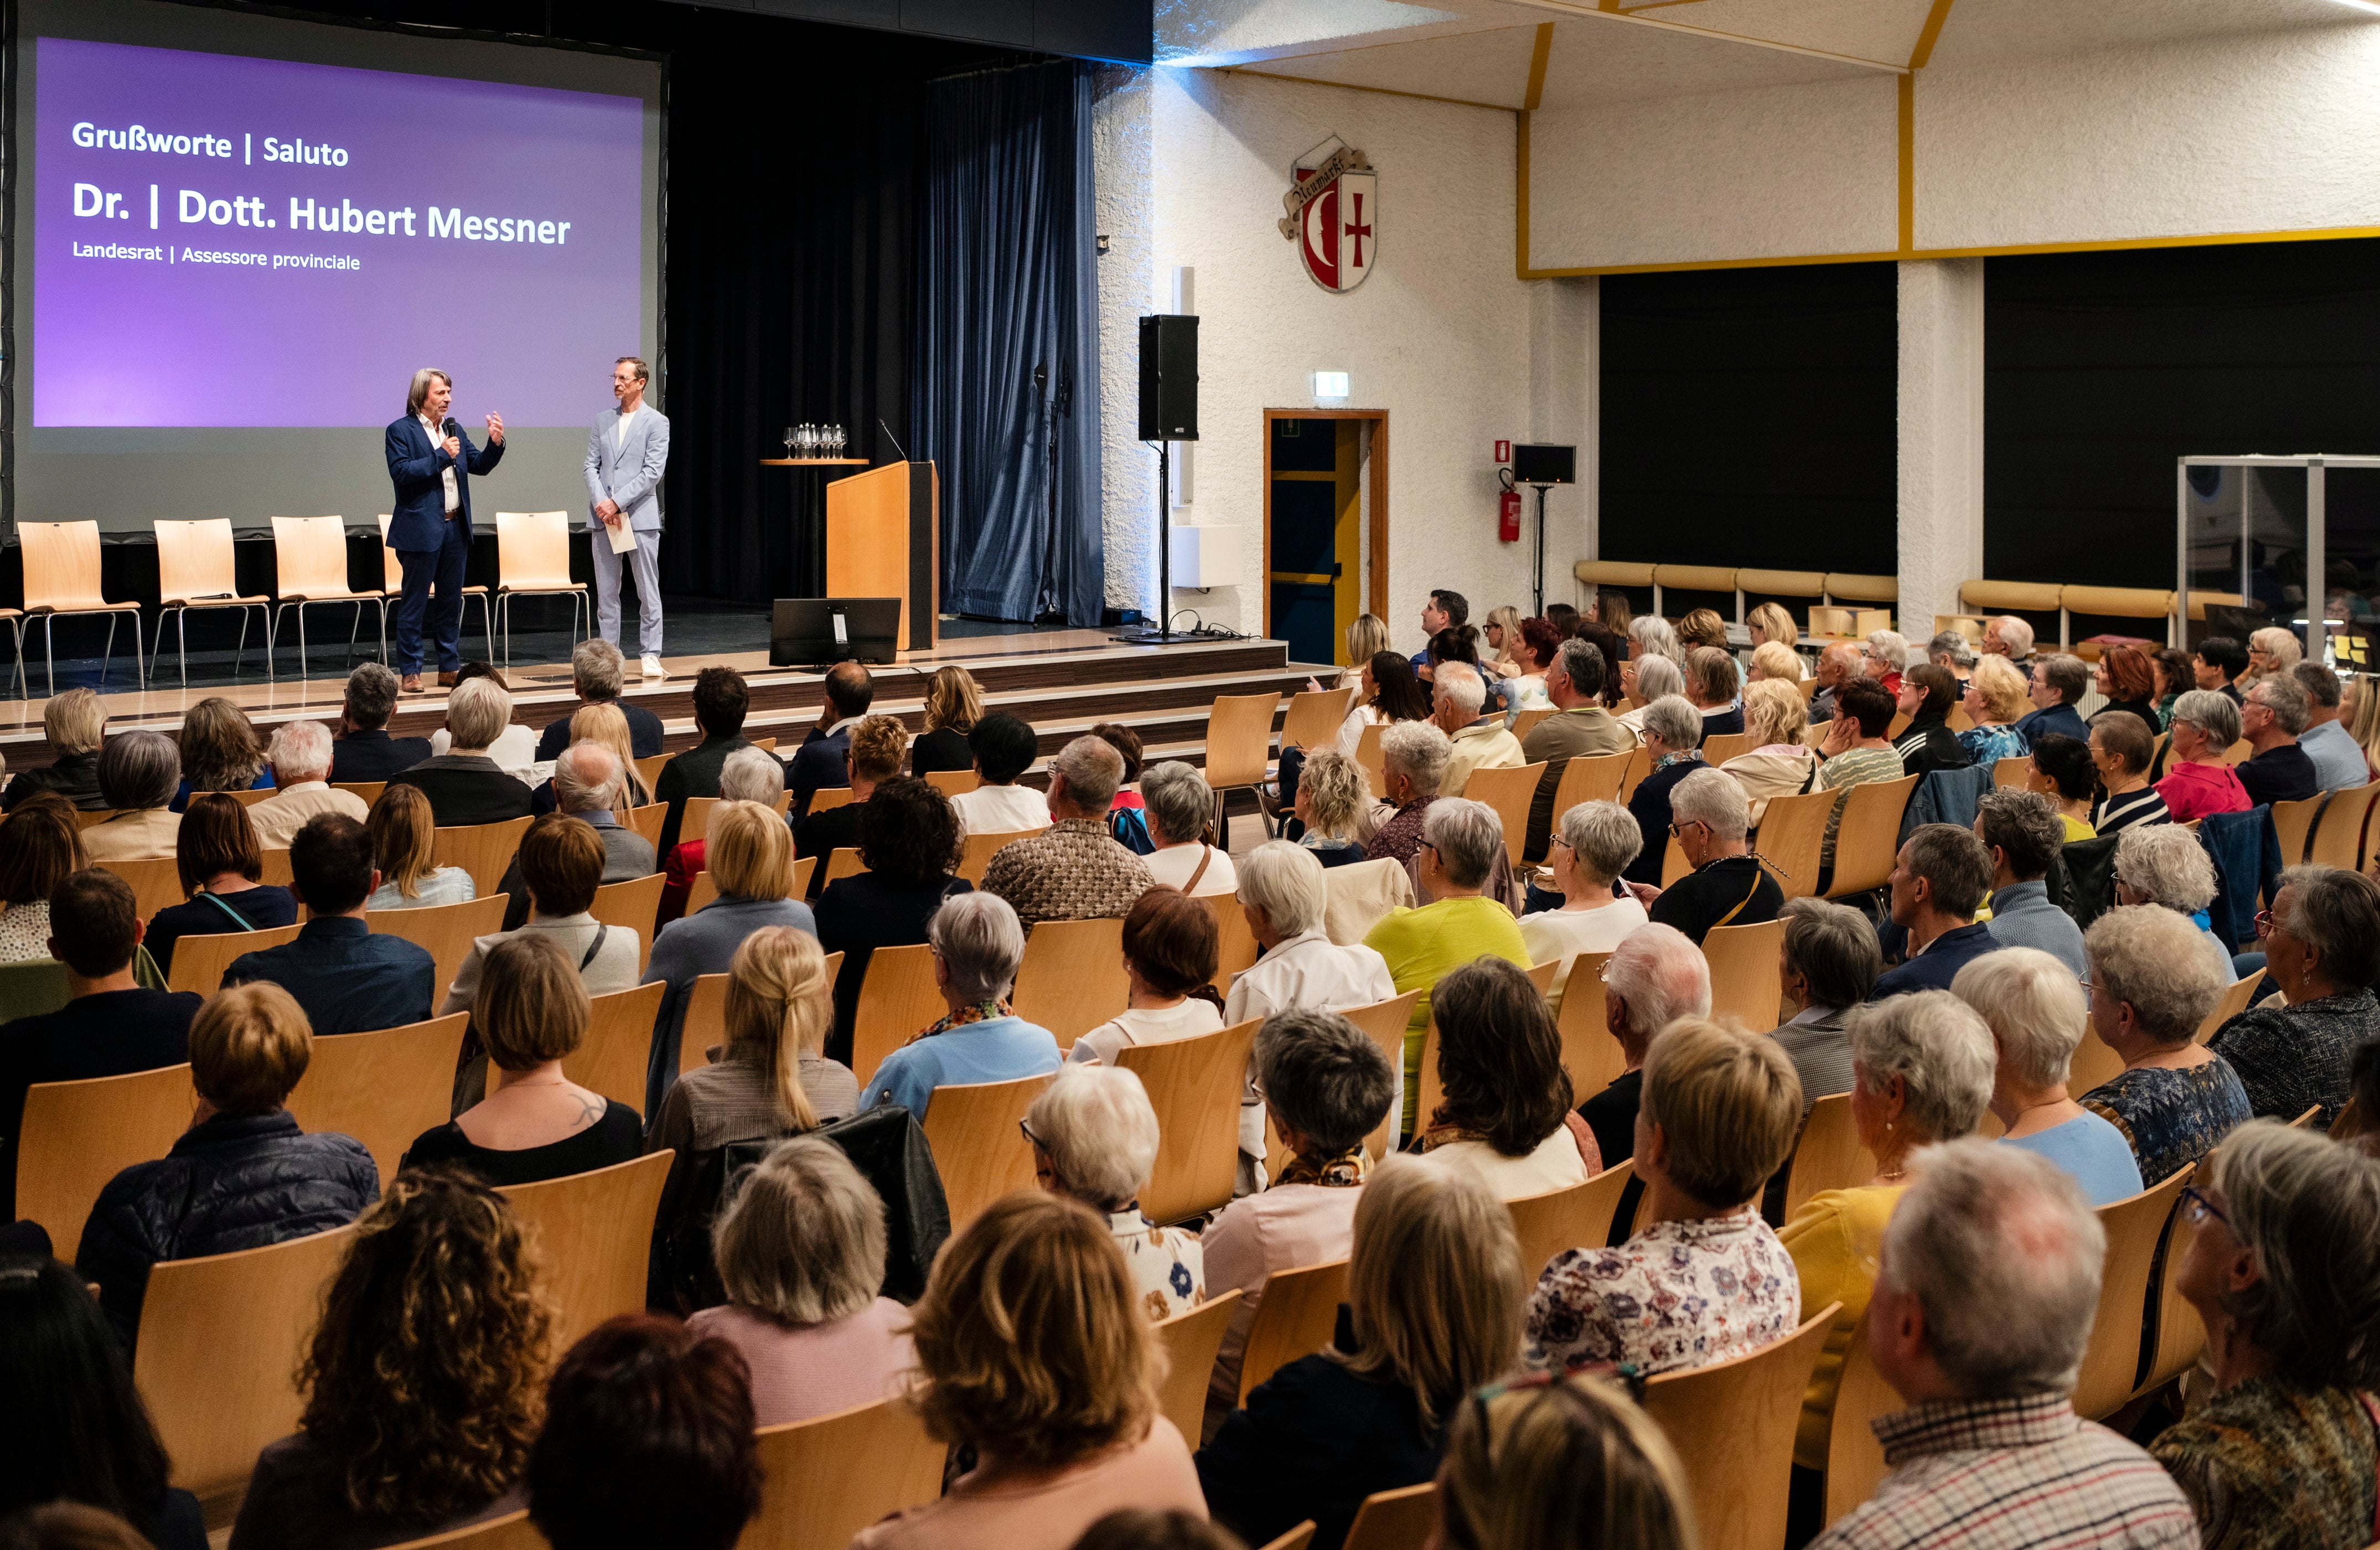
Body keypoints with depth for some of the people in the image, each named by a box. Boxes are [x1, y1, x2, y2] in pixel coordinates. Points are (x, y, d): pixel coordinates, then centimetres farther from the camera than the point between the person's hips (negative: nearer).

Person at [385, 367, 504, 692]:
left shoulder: (455, 430, 14)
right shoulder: (400, 431, -6)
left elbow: (480, 465, 12)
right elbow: (400, 472, -17)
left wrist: (495, 443, -6)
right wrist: (441, 456, -19)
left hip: (455, 528, 6)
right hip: (421, 529, -6)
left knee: (452, 601, 11)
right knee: (415, 602, -1)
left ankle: (449, 669, 19)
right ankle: (410, 672, 4)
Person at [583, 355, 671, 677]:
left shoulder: (656, 422, -1)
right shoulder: (602, 421, 13)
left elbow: (653, 472, -9)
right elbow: (591, 466, 9)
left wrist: (617, 502, -14)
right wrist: (600, 502, -8)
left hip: (640, 516, -4)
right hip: (603, 517, 4)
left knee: (648, 592, -1)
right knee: (606, 593, 6)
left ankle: (651, 657, 3)